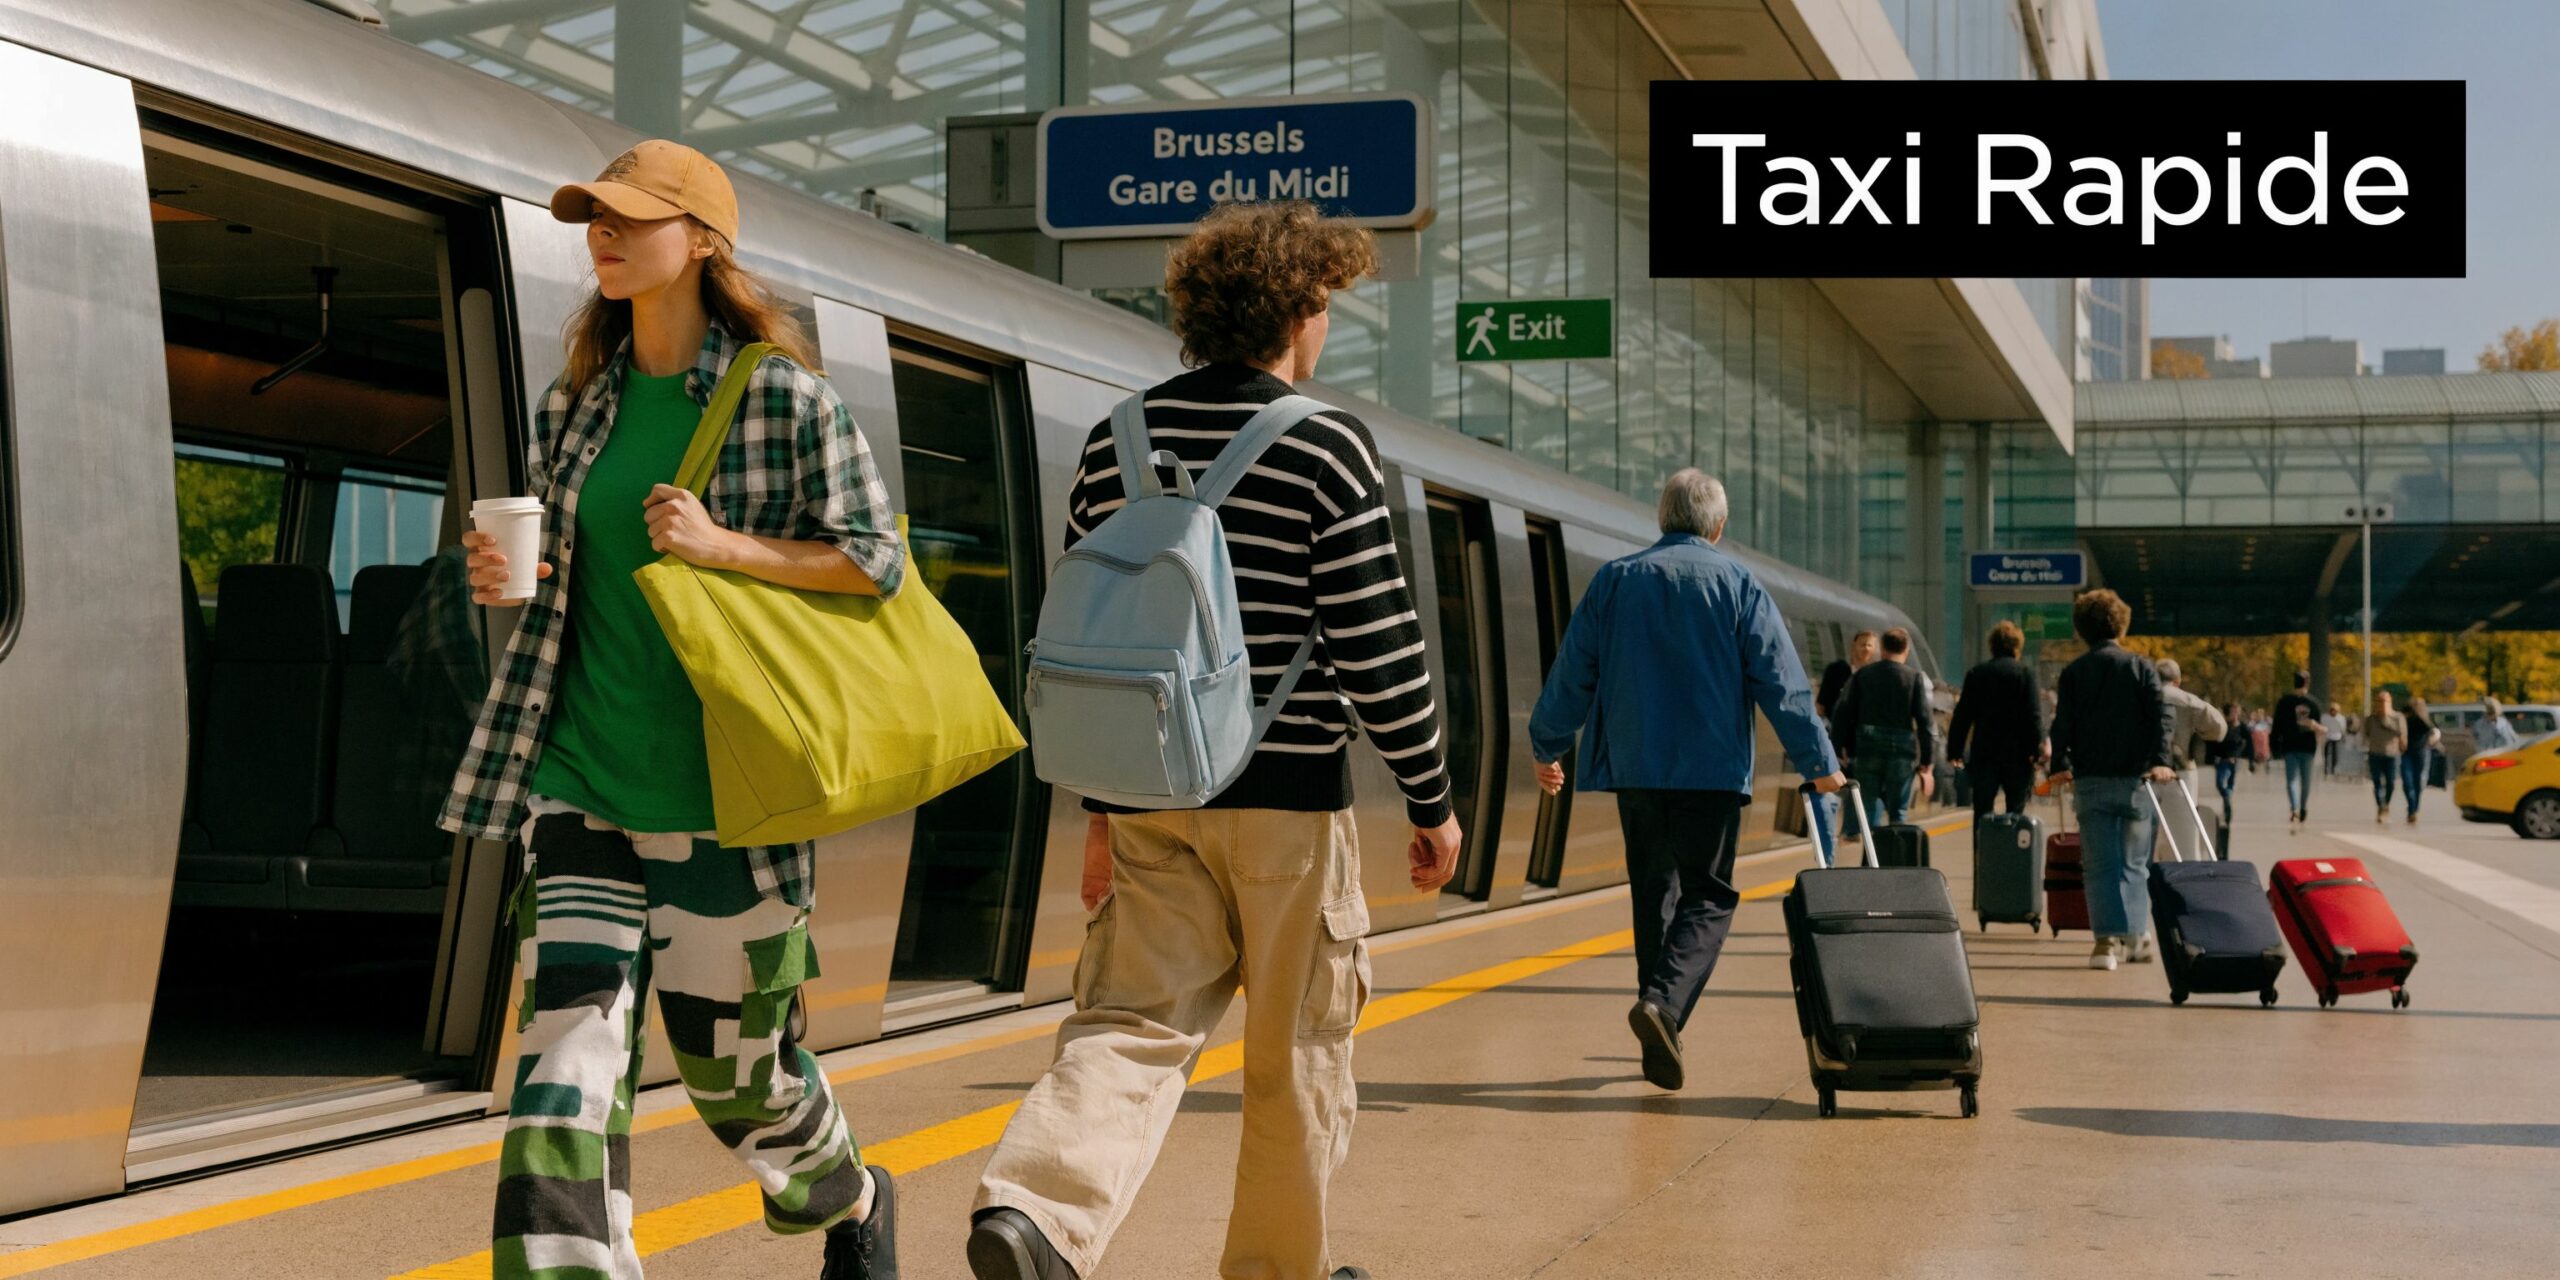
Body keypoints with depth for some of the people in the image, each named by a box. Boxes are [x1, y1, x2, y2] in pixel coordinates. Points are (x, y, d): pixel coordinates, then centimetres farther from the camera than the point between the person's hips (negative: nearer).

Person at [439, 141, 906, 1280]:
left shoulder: (783, 397, -6)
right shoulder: (579, 399, 10)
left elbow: (877, 560, -7)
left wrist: (727, 547, -18)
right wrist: (499, 575, -1)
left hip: (721, 788, -4)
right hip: (582, 777, 4)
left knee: (729, 1058, 10)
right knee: (566, 1044, -8)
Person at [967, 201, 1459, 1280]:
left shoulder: (1116, 440, 7)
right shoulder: (1327, 451, -9)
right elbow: (1378, 651, -11)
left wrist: (1100, 804, 17)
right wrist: (1431, 800, 0)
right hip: (1288, 797, -4)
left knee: (1131, 1021, 3)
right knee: (1297, 1055, 11)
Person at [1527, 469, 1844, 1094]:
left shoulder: (1613, 580, 6)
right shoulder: (1738, 585, 0)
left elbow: (1572, 673, 8)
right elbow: (1781, 683, -2)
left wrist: (1546, 747, 20)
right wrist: (1818, 763, 4)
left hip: (1634, 767, 3)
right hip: (1712, 770, -3)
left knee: (1653, 895, 12)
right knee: (1707, 895, 2)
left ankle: (1661, 1042, 12)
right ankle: (1664, 1001, -23)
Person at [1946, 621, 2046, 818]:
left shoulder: (1976, 673, 4)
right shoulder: (2025, 673, -2)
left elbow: (1962, 715, 4)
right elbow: (2034, 715, -10)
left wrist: (1955, 750, 8)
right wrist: (2038, 749, -10)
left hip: (1984, 752, 2)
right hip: (2016, 753, -2)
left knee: (1982, 811, 7)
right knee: (2015, 810, 5)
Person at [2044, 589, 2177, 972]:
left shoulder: (2073, 672, 3)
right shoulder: (2141, 666, 2)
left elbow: (2063, 723, 0)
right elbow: (2161, 715, -7)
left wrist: (2060, 766, 8)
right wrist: (2160, 761, -10)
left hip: (2091, 781, 0)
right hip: (2135, 777, 0)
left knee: (2101, 864, 1)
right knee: (2134, 861, 12)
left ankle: (2108, 939, -10)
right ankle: (2136, 935, 12)